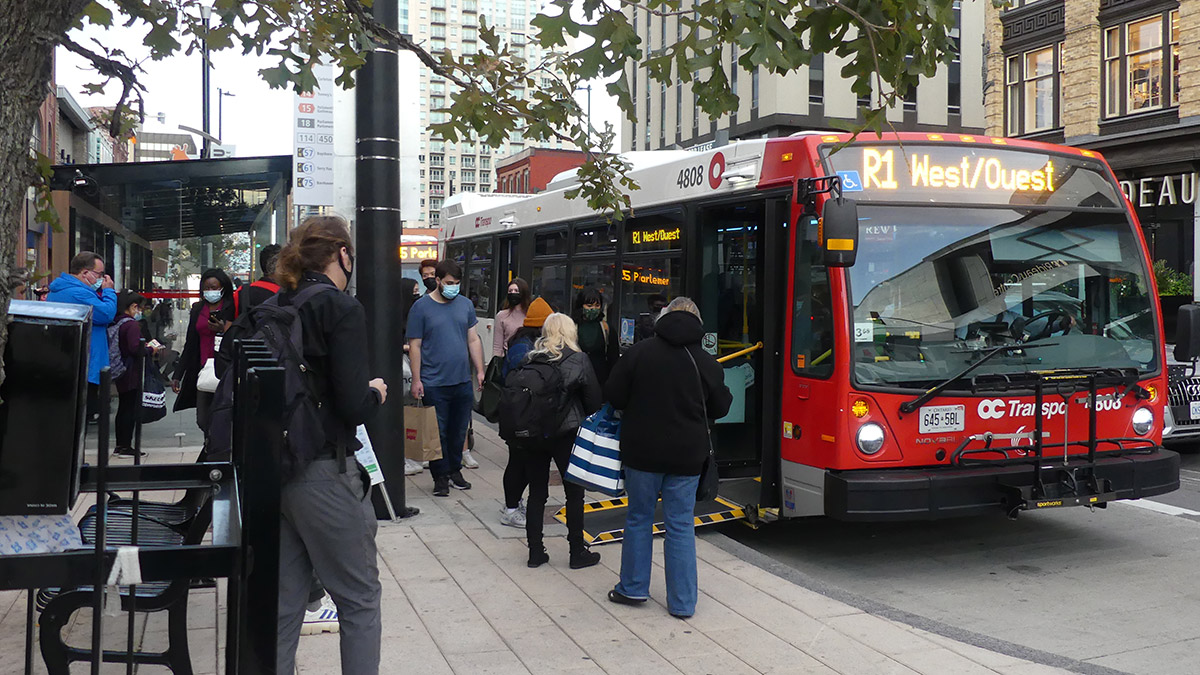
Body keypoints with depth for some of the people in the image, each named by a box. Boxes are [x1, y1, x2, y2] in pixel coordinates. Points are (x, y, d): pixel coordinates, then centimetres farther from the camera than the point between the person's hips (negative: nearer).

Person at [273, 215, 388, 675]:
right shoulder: (342, 310, -12)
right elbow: (354, 407, -18)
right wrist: (376, 393, 3)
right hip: (324, 475, -7)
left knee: (284, 599, 14)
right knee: (360, 600, 6)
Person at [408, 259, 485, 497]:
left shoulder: (465, 305, 9)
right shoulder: (421, 307, -4)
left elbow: (474, 340, 13)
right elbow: (415, 346, -4)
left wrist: (480, 371, 7)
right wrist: (416, 379, -7)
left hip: (463, 381, 4)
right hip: (434, 384, -4)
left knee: (459, 430, 12)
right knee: (438, 433, 2)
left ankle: (455, 470, 26)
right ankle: (440, 477, 13)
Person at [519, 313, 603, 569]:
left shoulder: (531, 359, -1)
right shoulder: (579, 360, -7)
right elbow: (594, 399, -5)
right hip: (565, 433, -3)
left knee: (537, 492, 12)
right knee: (574, 492, 9)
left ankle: (535, 551, 16)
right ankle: (577, 553, 15)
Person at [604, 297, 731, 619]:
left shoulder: (638, 353, -7)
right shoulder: (706, 362, -3)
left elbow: (614, 397, -4)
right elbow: (720, 408, 7)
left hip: (642, 452, -1)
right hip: (686, 457, 1)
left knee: (639, 518, 15)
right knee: (681, 525, 7)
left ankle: (633, 588, 24)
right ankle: (682, 603, 10)